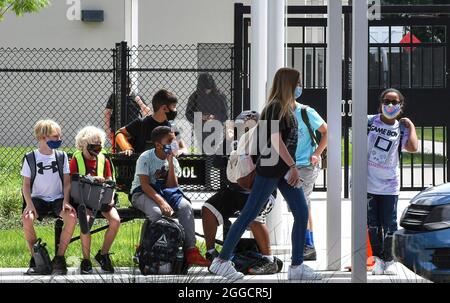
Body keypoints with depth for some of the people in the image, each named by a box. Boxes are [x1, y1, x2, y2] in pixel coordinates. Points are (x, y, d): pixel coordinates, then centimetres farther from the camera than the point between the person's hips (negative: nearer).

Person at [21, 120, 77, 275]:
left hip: (57, 198, 1)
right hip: (38, 198, -1)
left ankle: (59, 259, -16)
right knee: (27, 218, -33)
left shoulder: (61, 156, 5)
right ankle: (35, 258, -15)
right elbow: (26, 184, 1)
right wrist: (29, 204, -15)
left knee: (72, 217, -30)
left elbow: (67, 181, 5)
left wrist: (66, 201, -10)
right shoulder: (30, 158, 0)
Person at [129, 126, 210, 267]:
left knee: (186, 207, -22)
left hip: (164, 192, 5)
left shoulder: (172, 160, 5)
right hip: (141, 194, -5)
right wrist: (161, 202, -35)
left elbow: (172, 186, -5)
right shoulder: (145, 158, -12)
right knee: (156, 211, -38)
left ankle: (190, 250, -26)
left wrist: (170, 163, -13)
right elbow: (145, 185, -21)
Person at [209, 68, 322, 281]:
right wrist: (293, 165, -20)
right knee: (249, 214, -3)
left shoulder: (286, 107, 12)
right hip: (270, 169, -9)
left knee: (302, 213, 3)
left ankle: (297, 266, 6)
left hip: (284, 170, 9)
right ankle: (222, 261, 5)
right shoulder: (275, 107, -15)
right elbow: (276, 139, -23)